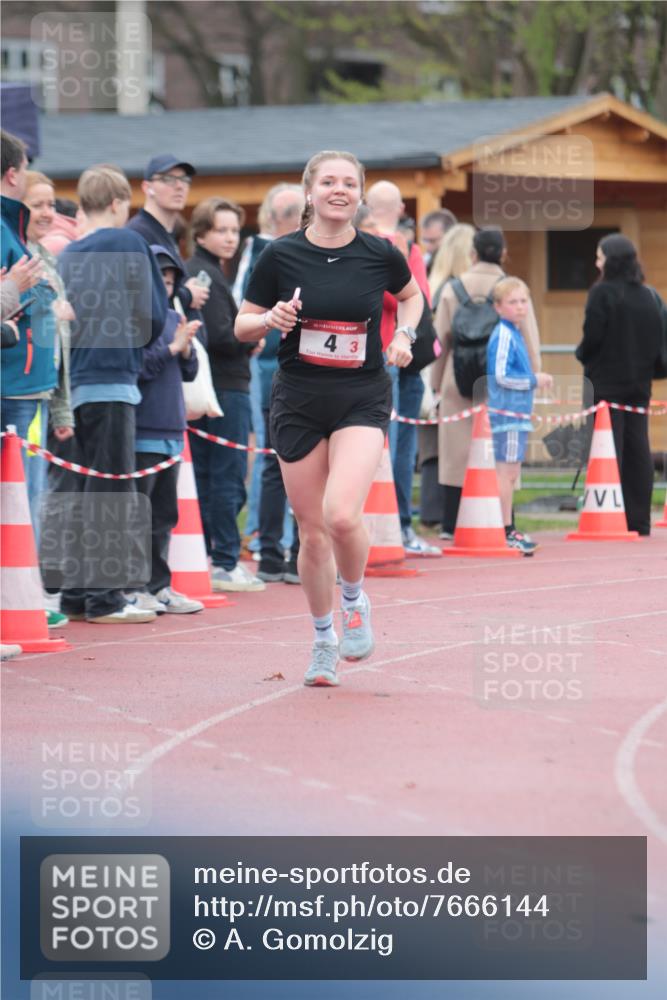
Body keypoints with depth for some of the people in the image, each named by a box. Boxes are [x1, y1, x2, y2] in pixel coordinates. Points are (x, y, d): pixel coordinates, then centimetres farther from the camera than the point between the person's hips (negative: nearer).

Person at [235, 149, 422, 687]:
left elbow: (412, 294, 20)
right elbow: (243, 325, 5)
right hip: (298, 401, 1)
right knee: (312, 531, 5)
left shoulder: (381, 254, -2)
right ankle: (324, 640, 25)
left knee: (341, 516, -22)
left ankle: (355, 600, 9)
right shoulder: (281, 255, -4)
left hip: (363, 400, -1)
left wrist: (405, 334, 2)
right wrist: (271, 319, -16)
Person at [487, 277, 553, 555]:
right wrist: (534, 380, -10)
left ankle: (508, 530, 17)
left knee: (510, 474, 12)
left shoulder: (514, 333, 16)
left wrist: (535, 380, 10)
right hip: (506, 414, -10)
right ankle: (506, 532, -3)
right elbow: (502, 376, -20)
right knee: (506, 471, -6)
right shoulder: (503, 335, -13)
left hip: (517, 414, 10)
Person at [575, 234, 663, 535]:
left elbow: (593, 336, -15)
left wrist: (583, 355, 4)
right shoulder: (647, 296, 7)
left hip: (607, 383, -6)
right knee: (637, 451, 8)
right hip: (639, 383, 6)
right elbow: (657, 339, 9)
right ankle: (639, 520, 9)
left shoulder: (602, 292, -12)